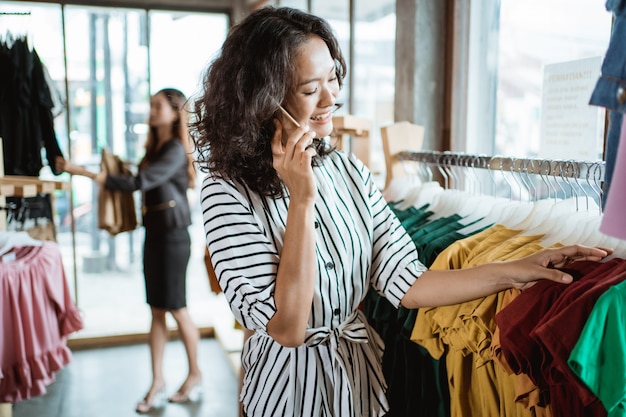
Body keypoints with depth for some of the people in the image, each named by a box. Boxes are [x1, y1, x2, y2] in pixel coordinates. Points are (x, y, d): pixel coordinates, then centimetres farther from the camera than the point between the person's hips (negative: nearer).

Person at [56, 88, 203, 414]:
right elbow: (146, 186, 10)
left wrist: (86, 173, -26)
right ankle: (157, 382, 17)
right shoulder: (154, 148, 12)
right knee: (157, 311, 9)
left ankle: (195, 374, 21)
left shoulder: (176, 150, -14)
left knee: (176, 309, 3)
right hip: (154, 233, 8)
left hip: (173, 236, -8)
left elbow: (139, 182, -25)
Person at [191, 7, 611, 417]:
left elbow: (406, 284, -7)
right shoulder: (230, 191, -18)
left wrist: (512, 271, -15)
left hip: (363, 378, 5)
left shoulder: (348, 170, -4)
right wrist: (302, 201, -27)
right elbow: (287, 329, -23)